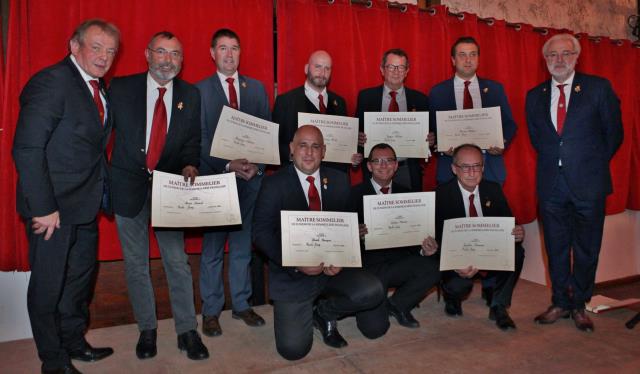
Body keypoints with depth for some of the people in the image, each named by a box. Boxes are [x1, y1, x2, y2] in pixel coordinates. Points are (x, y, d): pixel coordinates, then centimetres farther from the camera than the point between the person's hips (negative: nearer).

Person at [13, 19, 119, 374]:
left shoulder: (97, 86, 9)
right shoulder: (51, 81, -16)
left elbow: (93, 144, 9)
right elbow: (26, 149, -20)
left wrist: (101, 192, 2)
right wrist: (43, 208, -21)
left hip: (86, 205, 8)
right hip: (54, 207, -8)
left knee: (81, 277, 20)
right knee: (49, 284, 9)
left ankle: (74, 342, 40)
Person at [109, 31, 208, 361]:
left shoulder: (190, 95, 3)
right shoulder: (121, 88, -3)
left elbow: (193, 139, 6)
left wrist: (190, 164, -12)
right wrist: (104, 177, -7)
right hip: (129, 185, 0)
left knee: (177, 261, 4)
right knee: (135, 263, 11)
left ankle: (187, 330, 18)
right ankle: (147, 329, 28)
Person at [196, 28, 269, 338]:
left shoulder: (257, 88, 10)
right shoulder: (199, 90, 2)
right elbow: (199, 138, -4)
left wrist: (257, 165, -8)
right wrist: (228, 166, -16)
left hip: (251, 177, 3)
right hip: (215, 178, -2)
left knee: (243, 244, 11)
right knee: (212, 247, 6)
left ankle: (242, 304, 24)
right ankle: (210, 311, 19)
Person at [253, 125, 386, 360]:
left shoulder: (339, 180, 4)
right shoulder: (274, 184, -5)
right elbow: (261, 233, -10)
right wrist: (296, 263, -21)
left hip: (333, 268, 3)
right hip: (292, 274, -3)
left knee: (373, 292, -23)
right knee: (293, 349, -11)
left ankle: (322, 311, 7)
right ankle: (301, 313, 24)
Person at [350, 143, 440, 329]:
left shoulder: (406, 194, 10)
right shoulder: (355, 193, -2)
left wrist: (425, 249, -14)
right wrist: (356, 234, -28)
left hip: (400, 261, 4)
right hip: (369, 264, -3)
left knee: (433, 267, -26)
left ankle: (397, 304, 2)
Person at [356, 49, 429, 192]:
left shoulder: (419, 99, 5)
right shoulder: (366, 96, 3)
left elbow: (428, 134, 8)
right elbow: (358, 130, 5)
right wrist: (359, 139, -16)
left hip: (408, 170, 1)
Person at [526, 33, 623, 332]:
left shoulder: (599, 88, 0)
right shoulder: (535, 96, 8)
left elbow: (613, 133, 3)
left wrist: (593, 163, 5)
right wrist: (554, 162, 8)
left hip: (588, 184, -2)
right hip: (551, 184, 3)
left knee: (586, 249, 7)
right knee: (555, 248, 10)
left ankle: (579, 306, 23)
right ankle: (560, 303, 25)